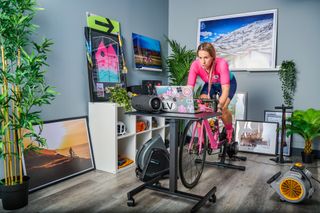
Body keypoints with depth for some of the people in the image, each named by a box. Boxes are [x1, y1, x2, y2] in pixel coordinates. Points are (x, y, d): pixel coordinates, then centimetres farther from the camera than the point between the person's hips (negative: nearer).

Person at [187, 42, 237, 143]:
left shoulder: (221, 64, -40)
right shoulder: (195, 65, -32)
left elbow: (225, 88, -43)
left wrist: (219, 106, -57)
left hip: (228, 83, -2)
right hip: (210, 84, 3)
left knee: (222, 109, -21)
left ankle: (229, 131, 13)